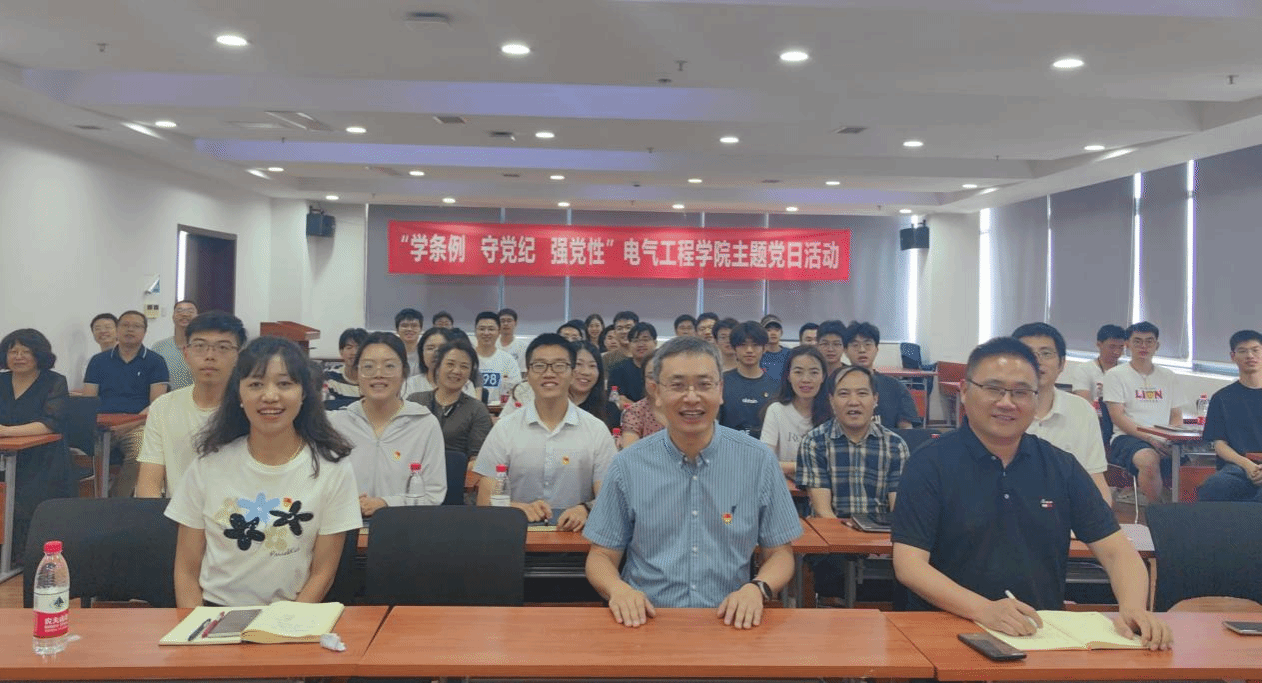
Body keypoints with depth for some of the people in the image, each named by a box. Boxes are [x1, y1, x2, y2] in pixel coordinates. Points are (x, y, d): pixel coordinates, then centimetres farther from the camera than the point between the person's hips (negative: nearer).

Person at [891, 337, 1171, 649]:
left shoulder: (1061, 468, 10)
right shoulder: (929, 465, -4)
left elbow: (1116, 550, 8)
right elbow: (909, 564, -12)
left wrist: (1133, 609, -13)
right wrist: (984, 610, -26)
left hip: (1045, 633, 5)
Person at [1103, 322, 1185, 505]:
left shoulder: (1169, 377, 23)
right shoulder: (1116, 375, 8)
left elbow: (1177, 416, 20)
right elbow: (1117, 416, -3)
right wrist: (1150, 439, -15)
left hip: (1164, 442, 4)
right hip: (1127, 438, -4)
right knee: (1149, 460, -38)